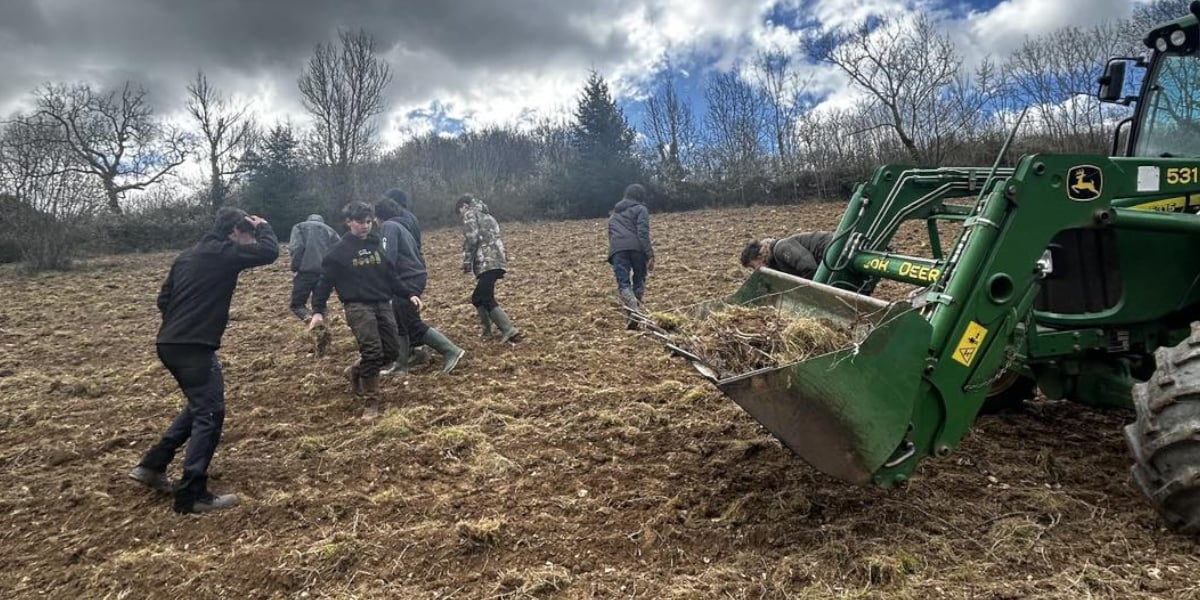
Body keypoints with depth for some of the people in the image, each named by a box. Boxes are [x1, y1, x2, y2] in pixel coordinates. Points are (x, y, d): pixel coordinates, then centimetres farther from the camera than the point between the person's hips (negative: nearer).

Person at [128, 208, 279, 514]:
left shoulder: (187, 256, 19)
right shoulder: (225, 253, -7)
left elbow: (164, 298, 21)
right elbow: (270, 252, -9)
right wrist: (262, 226, 8)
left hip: (169, 343, 9)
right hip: (194, 347, -9)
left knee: (199, 405, 23)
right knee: (210, 413, -4)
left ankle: (152, 465, 25)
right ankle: (192, 495, -4)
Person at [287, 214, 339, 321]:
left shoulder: (299, 226, 13)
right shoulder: (329, 229, 20)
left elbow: (296, 247, -5)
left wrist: (294, 268, -1)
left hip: (305, 270, -3)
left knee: (297, 303, 2)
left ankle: (306, 315, -23)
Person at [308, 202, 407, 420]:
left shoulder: (377, 244, 11)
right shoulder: (339, 251, -3)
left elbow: (391, 274, 17)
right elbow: (325, 281, -3)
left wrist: (407, 295, 15)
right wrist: (318, 311, -11)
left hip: (383, 304, 5)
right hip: (358, 306, -5)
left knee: (391, 351, 4)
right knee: (372, 351, -15)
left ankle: (356, 371, 30)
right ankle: (370, 402, -2)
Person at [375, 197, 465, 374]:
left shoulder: (388, 226, -6)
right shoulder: (401, 227, 22)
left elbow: (389, 256, -20)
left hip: (407, 281, -10)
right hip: (414, 278, 10)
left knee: (414, 326, -5)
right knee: (400, 324, 14)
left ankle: (452, 352, -6)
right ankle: (401, 364, 18)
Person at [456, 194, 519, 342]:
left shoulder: (470, 214, 4)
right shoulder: (487, 215, 30)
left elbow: (471, 239, -11)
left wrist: (467, 261, -6)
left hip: (487, 263, -9)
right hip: (497, 261, 9)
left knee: (487, 300, -11)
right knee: (478, 298, 18)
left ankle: (509, 330, -17)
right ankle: (486, 330, 20)